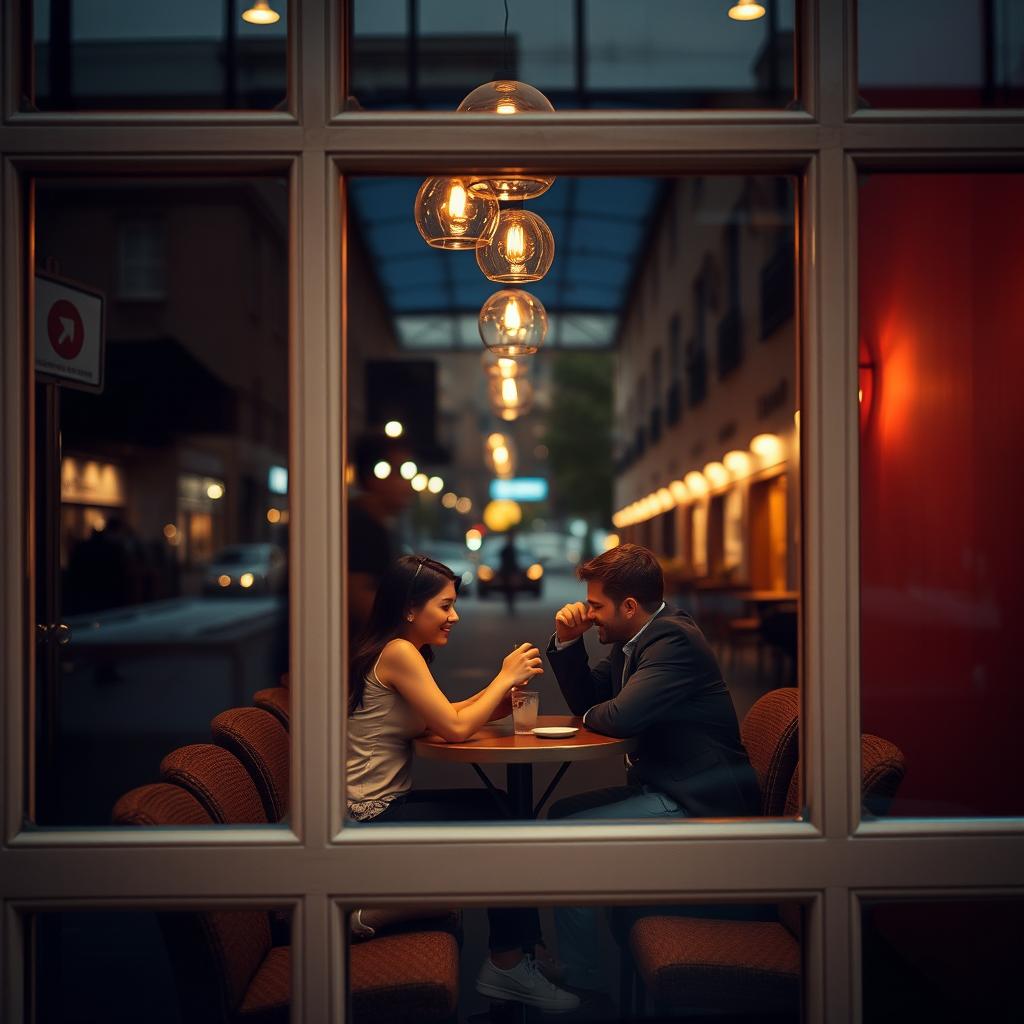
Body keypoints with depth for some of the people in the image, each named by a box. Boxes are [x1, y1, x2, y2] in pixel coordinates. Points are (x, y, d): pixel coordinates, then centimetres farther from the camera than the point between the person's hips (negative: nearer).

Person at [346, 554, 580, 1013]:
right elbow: (454, 728, -20)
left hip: (384, 806, 9)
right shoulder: (397, 652, -18)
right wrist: (505, 678, -8)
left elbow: (444, 716, 13)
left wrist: (498, 692, -2)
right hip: (372, 819, -9)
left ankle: (511, 962, 9)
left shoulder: (400, 651, 12)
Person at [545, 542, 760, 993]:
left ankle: (584, 982, -4)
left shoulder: (673, 639, -21)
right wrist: (567, 640, 3)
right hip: (665, 786, 11)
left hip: (699, 804, -11)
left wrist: (591, 714, -7)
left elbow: (622, 716, -31)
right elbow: (585, 698, 18)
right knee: (561, 812, 14)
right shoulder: (635, 639, 11)